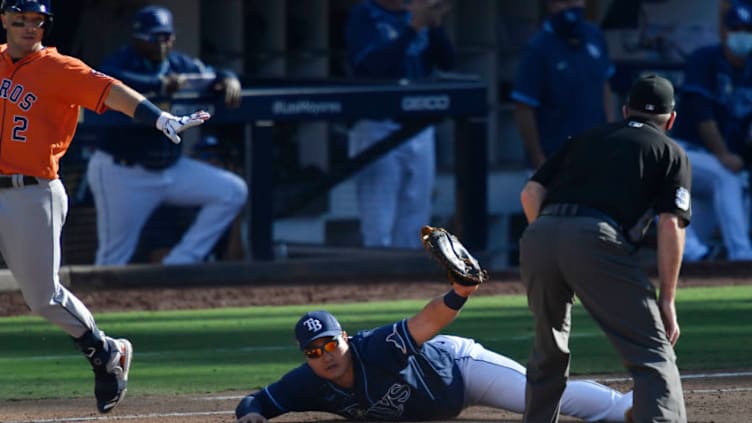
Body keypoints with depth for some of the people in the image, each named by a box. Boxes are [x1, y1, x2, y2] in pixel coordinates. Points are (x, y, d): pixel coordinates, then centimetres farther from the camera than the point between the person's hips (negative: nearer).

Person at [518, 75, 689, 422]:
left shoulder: (586, 139, 31)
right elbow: (671, 225, 6)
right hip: (596, 239, -5)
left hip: (538, 237, 5)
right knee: (654, 356, -6)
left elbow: (531, 193, 19)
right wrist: (667, 300, 6)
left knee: (549, 350, 27)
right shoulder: (671, 153, 20)